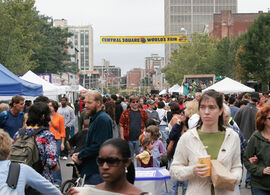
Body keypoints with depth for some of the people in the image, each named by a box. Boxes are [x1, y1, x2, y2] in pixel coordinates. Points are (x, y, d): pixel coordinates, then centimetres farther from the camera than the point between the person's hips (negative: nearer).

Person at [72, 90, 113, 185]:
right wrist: (79, 154, 5)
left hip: (97, 171, -10)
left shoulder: (102, 119, -17)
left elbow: (98, 146, -24)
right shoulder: (95, 118, 16)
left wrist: (80, 156, -12)